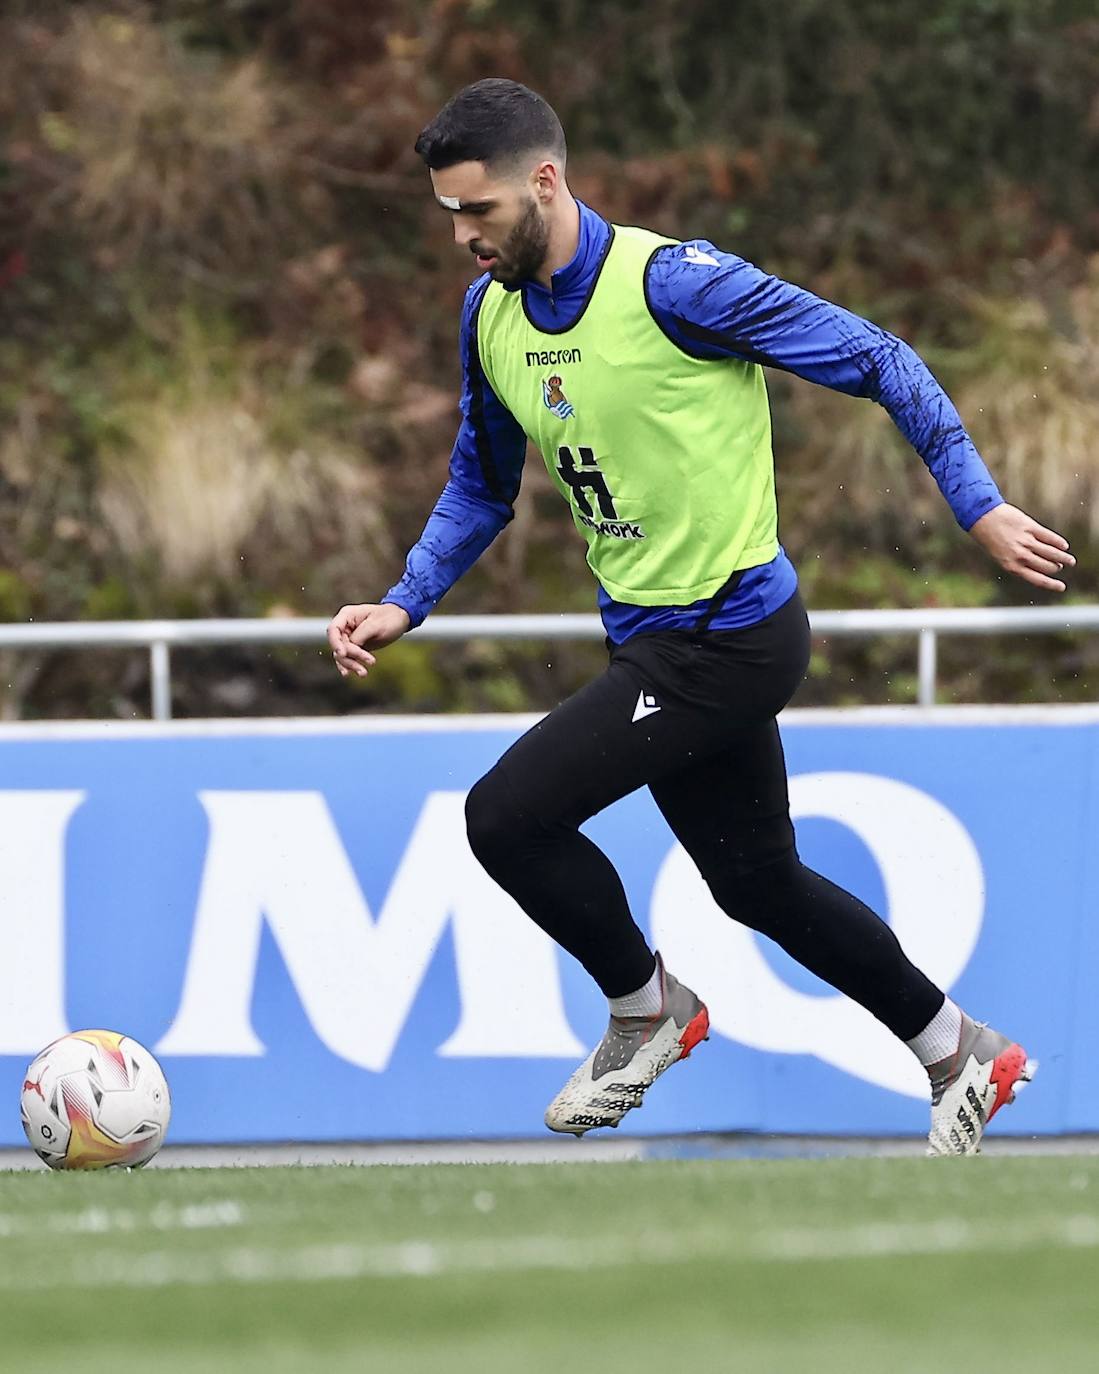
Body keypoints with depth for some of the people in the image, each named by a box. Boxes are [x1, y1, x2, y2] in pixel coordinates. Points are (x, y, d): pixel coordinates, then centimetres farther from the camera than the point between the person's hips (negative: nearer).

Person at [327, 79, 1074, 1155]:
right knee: (759, 884, 18)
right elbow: (482, 487, 19)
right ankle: (960, 1056, 34)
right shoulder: (491, 312, 3)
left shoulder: (670, 282, -21)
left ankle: (646, 1010, 9)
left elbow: (877, 361, -14)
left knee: (505, 816, -14)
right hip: (654, 640, 8)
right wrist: (405, 605, 6)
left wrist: (979, 507, -15)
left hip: (728, 639, -8)